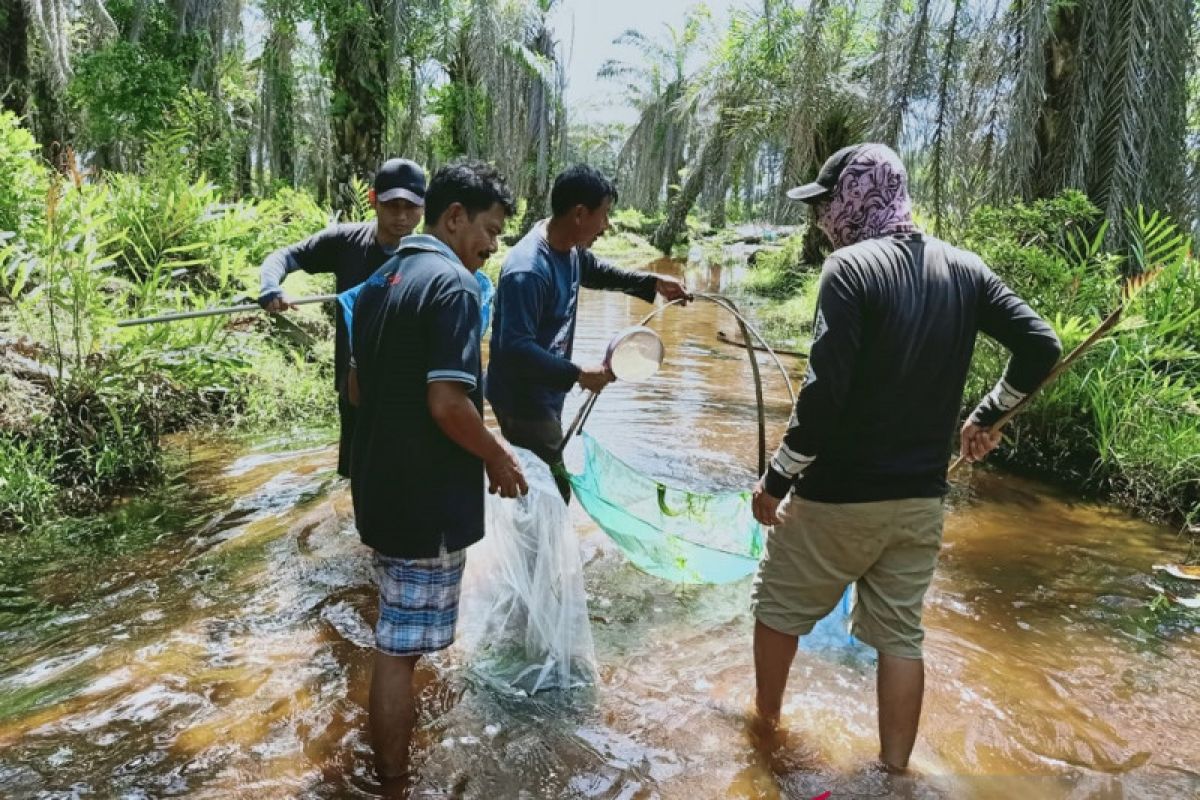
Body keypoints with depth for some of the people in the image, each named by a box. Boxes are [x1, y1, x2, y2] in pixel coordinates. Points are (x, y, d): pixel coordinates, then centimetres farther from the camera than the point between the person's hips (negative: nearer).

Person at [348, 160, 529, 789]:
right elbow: (447, 403, -26)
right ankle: (392, 777, 19)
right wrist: (497, 458, -10)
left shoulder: (379, 281, 11)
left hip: (379, 486, 9)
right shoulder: (453, 285, -17)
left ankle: (387, 752, 43)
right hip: (427, 499, -9)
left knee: (393, 634, 25)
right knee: (400, 645, 3)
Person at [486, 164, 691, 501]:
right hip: (523, 400, -10)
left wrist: (653, 282, 17)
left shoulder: (570, 248, 1)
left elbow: (597, 271, 24)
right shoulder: (527, 270, -29)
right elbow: (515, 349, -33)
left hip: (545, 394, 10)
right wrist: (578, 374, -29)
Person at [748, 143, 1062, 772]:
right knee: (900, 634, 15)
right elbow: (1041, 348, 4)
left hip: (838, 493, -5)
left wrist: (776, 478, -14)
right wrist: (986, 417, 17)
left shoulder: (851, 267, -17)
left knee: (778, 607, 18)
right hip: (921, 497, 6)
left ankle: (766, 720, 38)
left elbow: (825, 393, -23)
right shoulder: (962, 267, 3)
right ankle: (894, 771, 25)